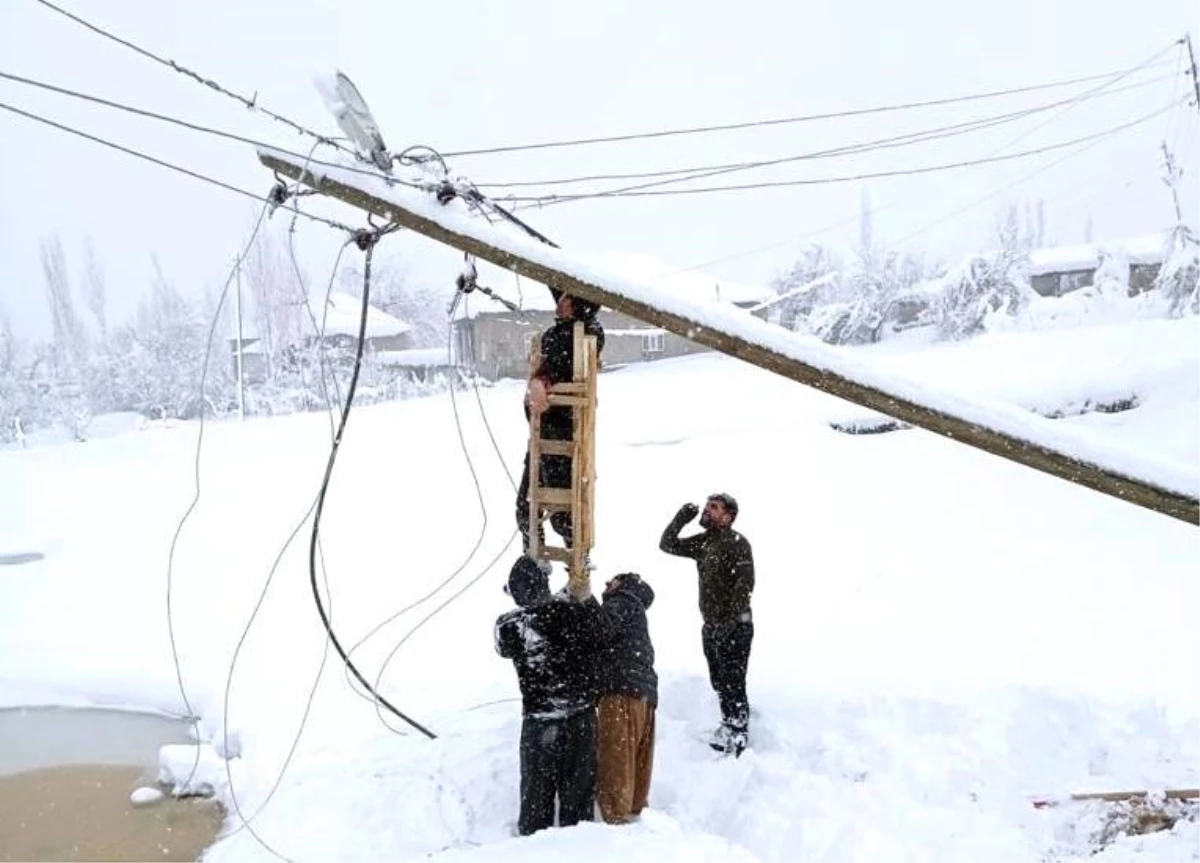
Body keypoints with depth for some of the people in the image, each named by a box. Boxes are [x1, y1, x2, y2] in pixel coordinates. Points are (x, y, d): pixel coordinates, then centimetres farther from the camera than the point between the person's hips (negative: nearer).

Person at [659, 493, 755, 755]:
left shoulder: (737, 542, -13)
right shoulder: (702, 542, 10)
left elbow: (746, 583, -21)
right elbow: (667, 545, 13)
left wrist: (731, 620, -25)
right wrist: (682, 517, 1)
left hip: (734, 628, -8)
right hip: (711, 627, 8)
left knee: (733, 684, -3)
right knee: (719, 683, 17)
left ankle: (738, 736, 9)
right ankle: (729, 726, 32)